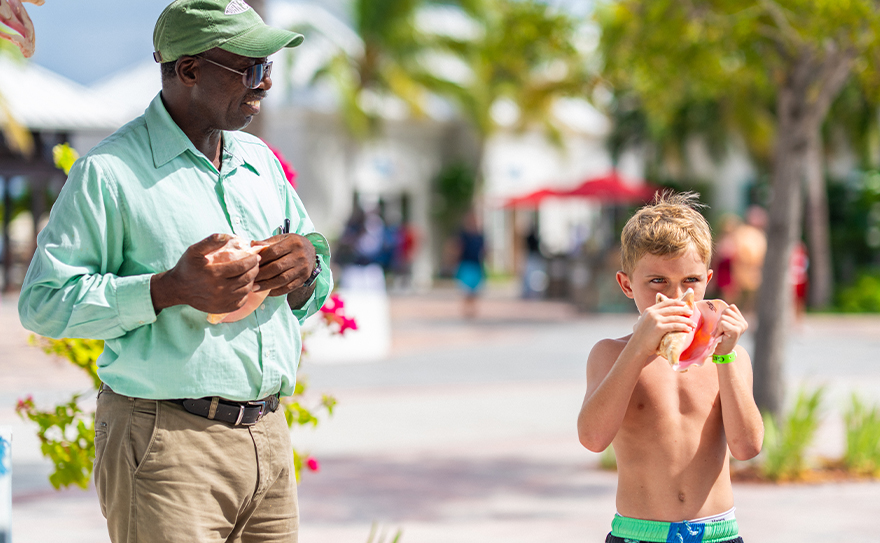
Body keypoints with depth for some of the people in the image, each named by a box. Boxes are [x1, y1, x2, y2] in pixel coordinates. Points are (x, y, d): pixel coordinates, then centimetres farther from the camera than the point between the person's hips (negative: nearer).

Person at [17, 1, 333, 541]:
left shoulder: (259, 160, 15)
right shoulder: (110, 172, -7)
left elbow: (310, 299, 22)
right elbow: (43, 303, -12)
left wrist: (307, 269, -2)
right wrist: (170, 288, -21)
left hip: (269, 436, 6)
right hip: (167, 447, -6)